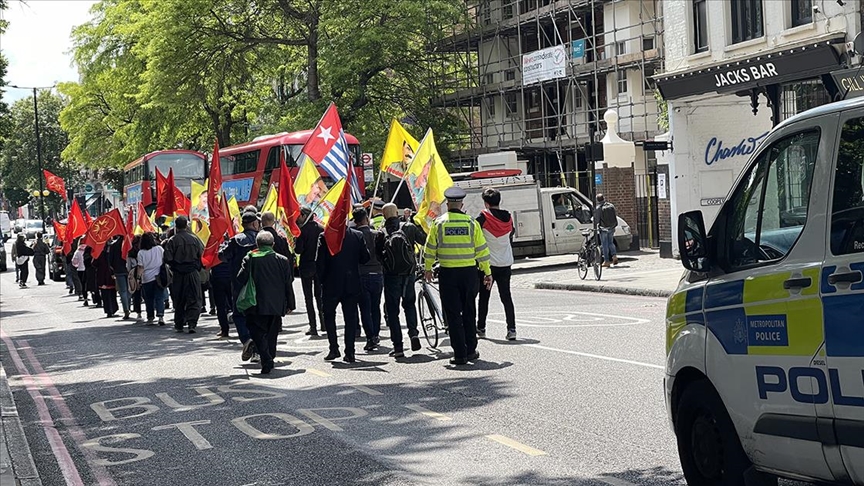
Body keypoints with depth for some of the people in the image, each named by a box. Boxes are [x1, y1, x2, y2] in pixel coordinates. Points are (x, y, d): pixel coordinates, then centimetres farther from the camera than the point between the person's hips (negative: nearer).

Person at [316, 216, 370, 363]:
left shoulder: (325, 237, -10)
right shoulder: (357, 236, -3)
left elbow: (319, 262, -8)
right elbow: (365, 258, 2)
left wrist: (322, 280, 5)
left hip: (331, 284, -2)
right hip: (352, 285, 2)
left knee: (329, 316, 15)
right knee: (351, 318, 6)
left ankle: (334, 349, 7)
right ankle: (349, 352, 3)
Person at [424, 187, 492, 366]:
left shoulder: (439, 223, -3)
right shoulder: (471, 223, -1)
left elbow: (430, 249, 2)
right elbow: (482, 249, 1)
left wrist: (428, 269, 16)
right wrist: (487, 272, 8)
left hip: (447, 273, -2)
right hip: (469, 272, 2)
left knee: (453, 314, 3)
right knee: (468, 312, 14)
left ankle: (460, 354, 0)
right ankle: (471, 351, 18)